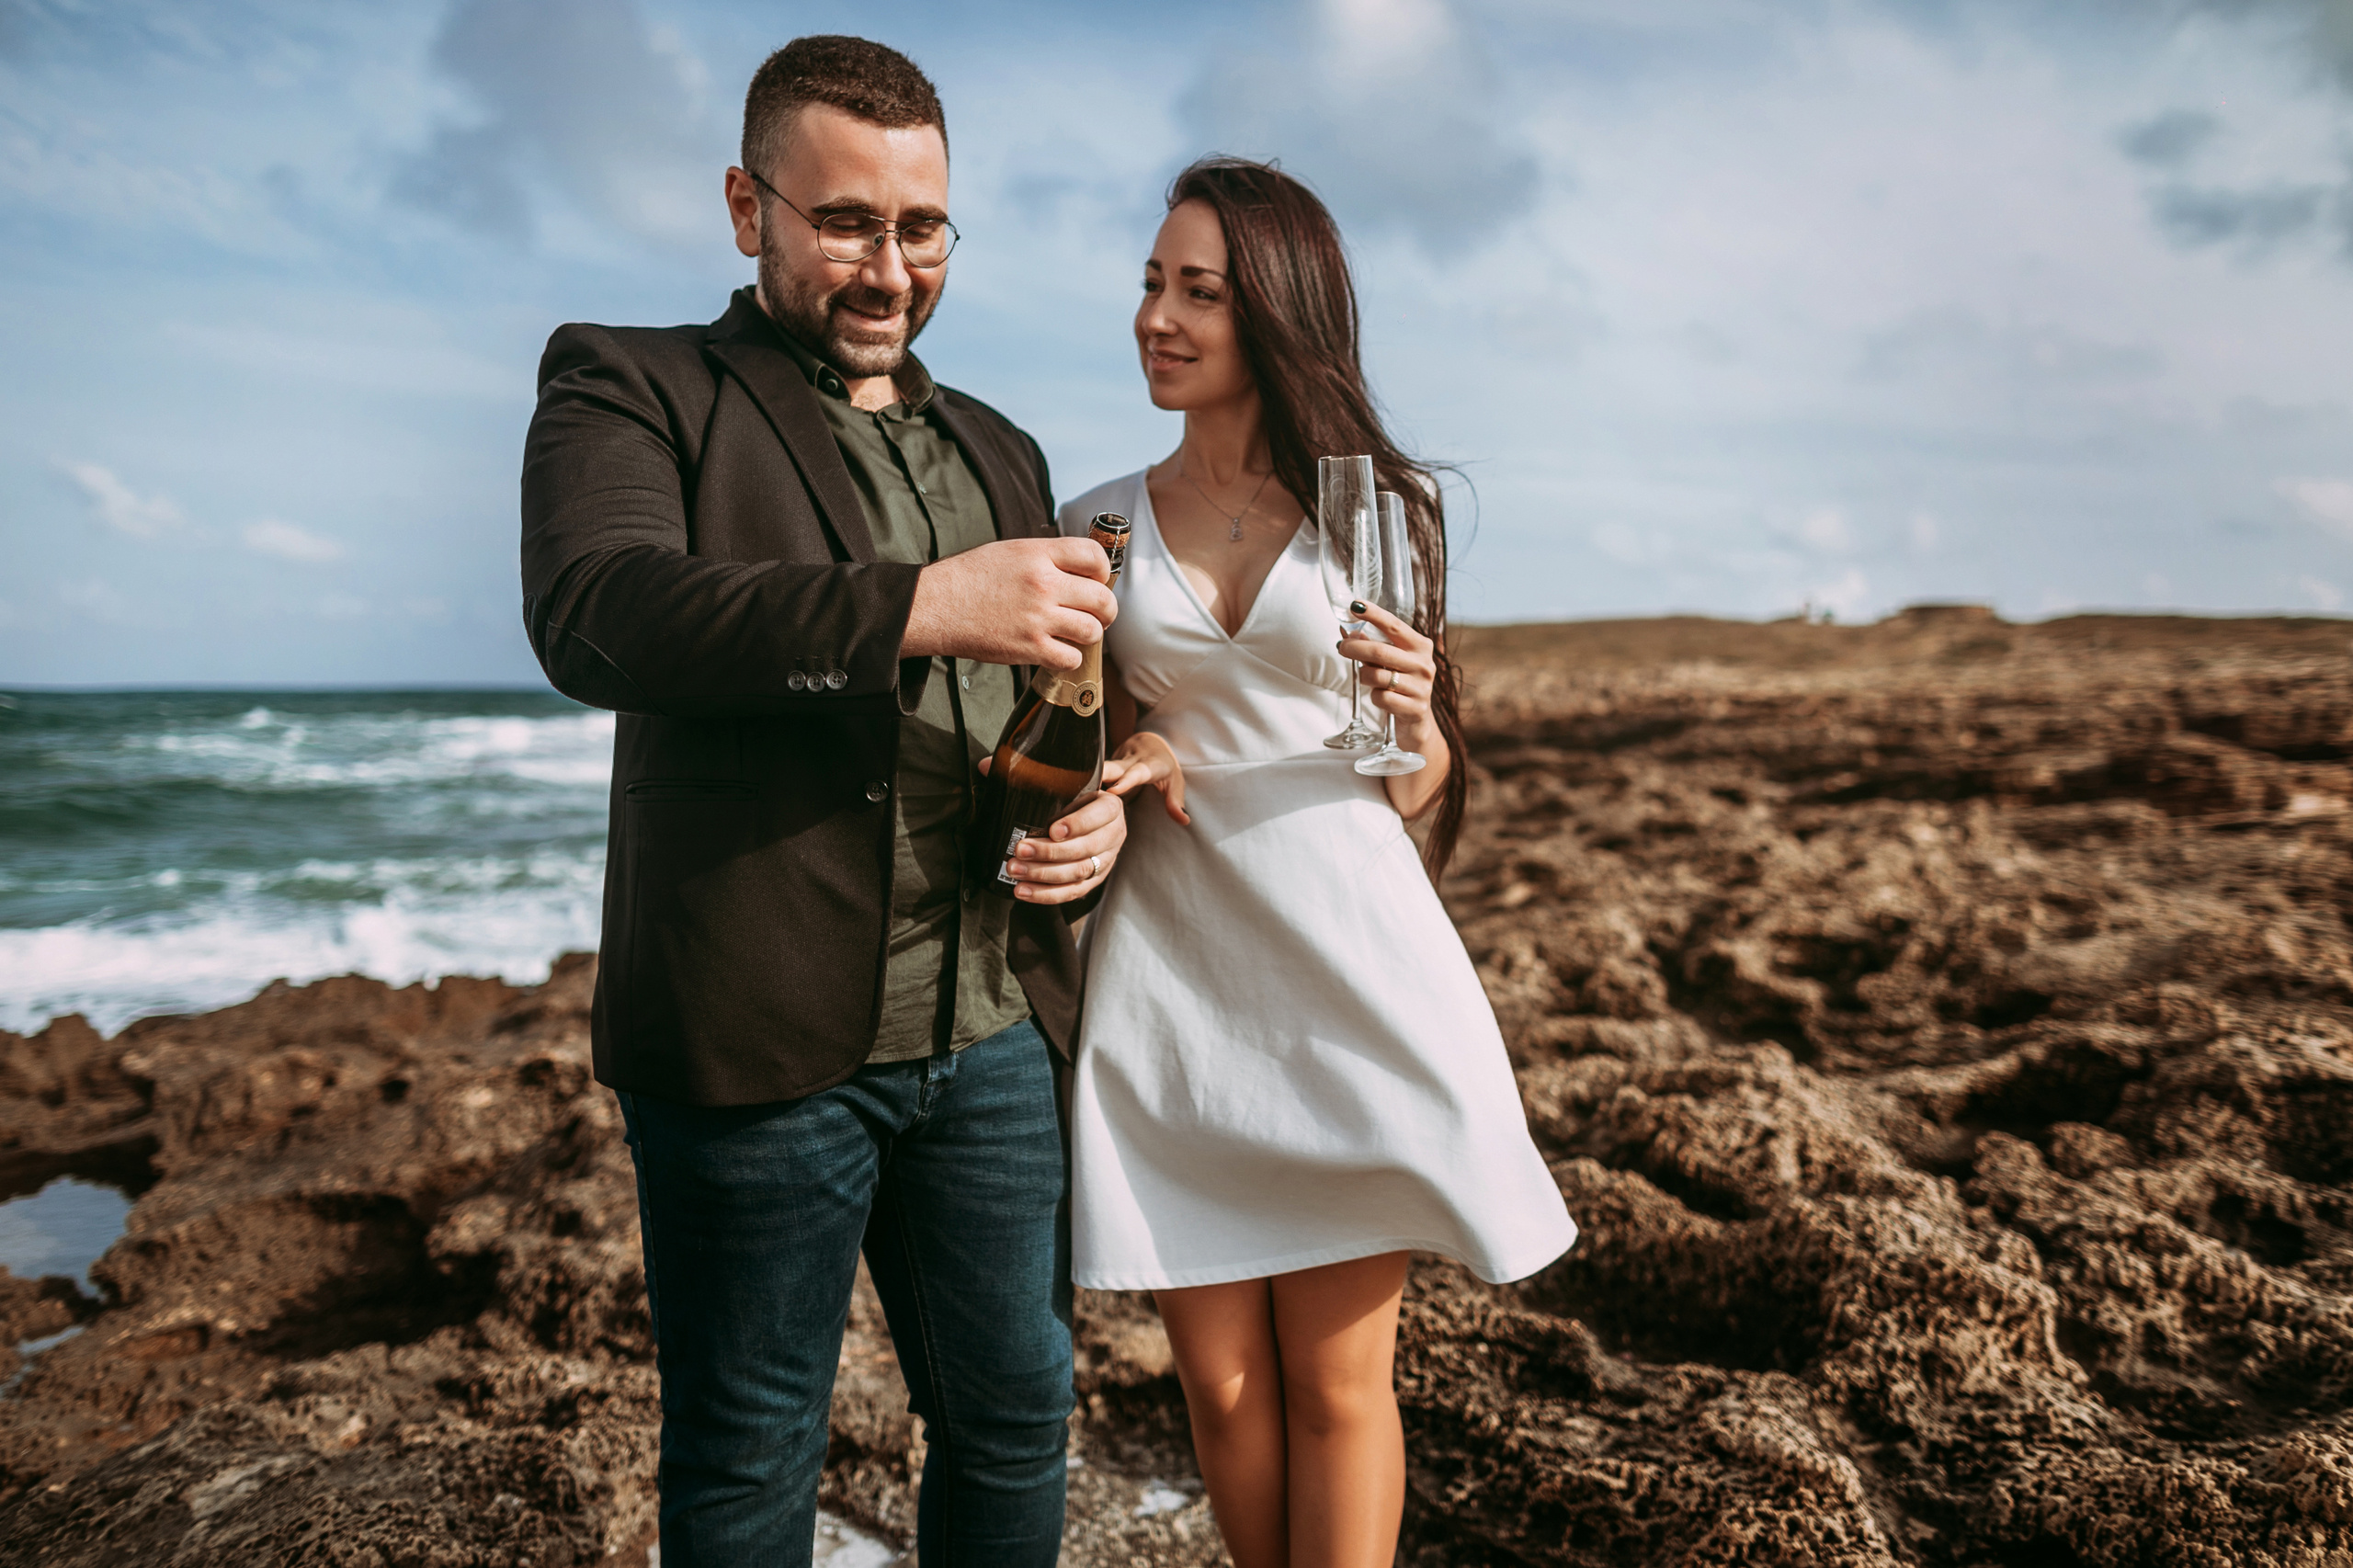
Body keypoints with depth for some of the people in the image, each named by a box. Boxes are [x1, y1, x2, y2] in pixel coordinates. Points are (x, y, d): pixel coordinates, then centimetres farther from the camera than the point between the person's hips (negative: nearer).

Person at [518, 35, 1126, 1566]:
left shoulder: (1000, 451, 17)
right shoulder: (632, 387, 1)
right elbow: (590, 613, -20)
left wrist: (1101, 808, 0)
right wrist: (918, 605, -31)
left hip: (998, 1036, 5)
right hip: (764, 1038, -5)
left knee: (1016, 1413, 16)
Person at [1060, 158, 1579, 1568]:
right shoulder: (1097, 526, 7)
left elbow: (1416, 788, 9)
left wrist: (1414, 719, -13)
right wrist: (1136, 764, -6)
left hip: (1351, 967, -1)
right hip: (1168, 976, 2)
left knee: (1339, 1383, 4)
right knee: (1222, 1384, 9)